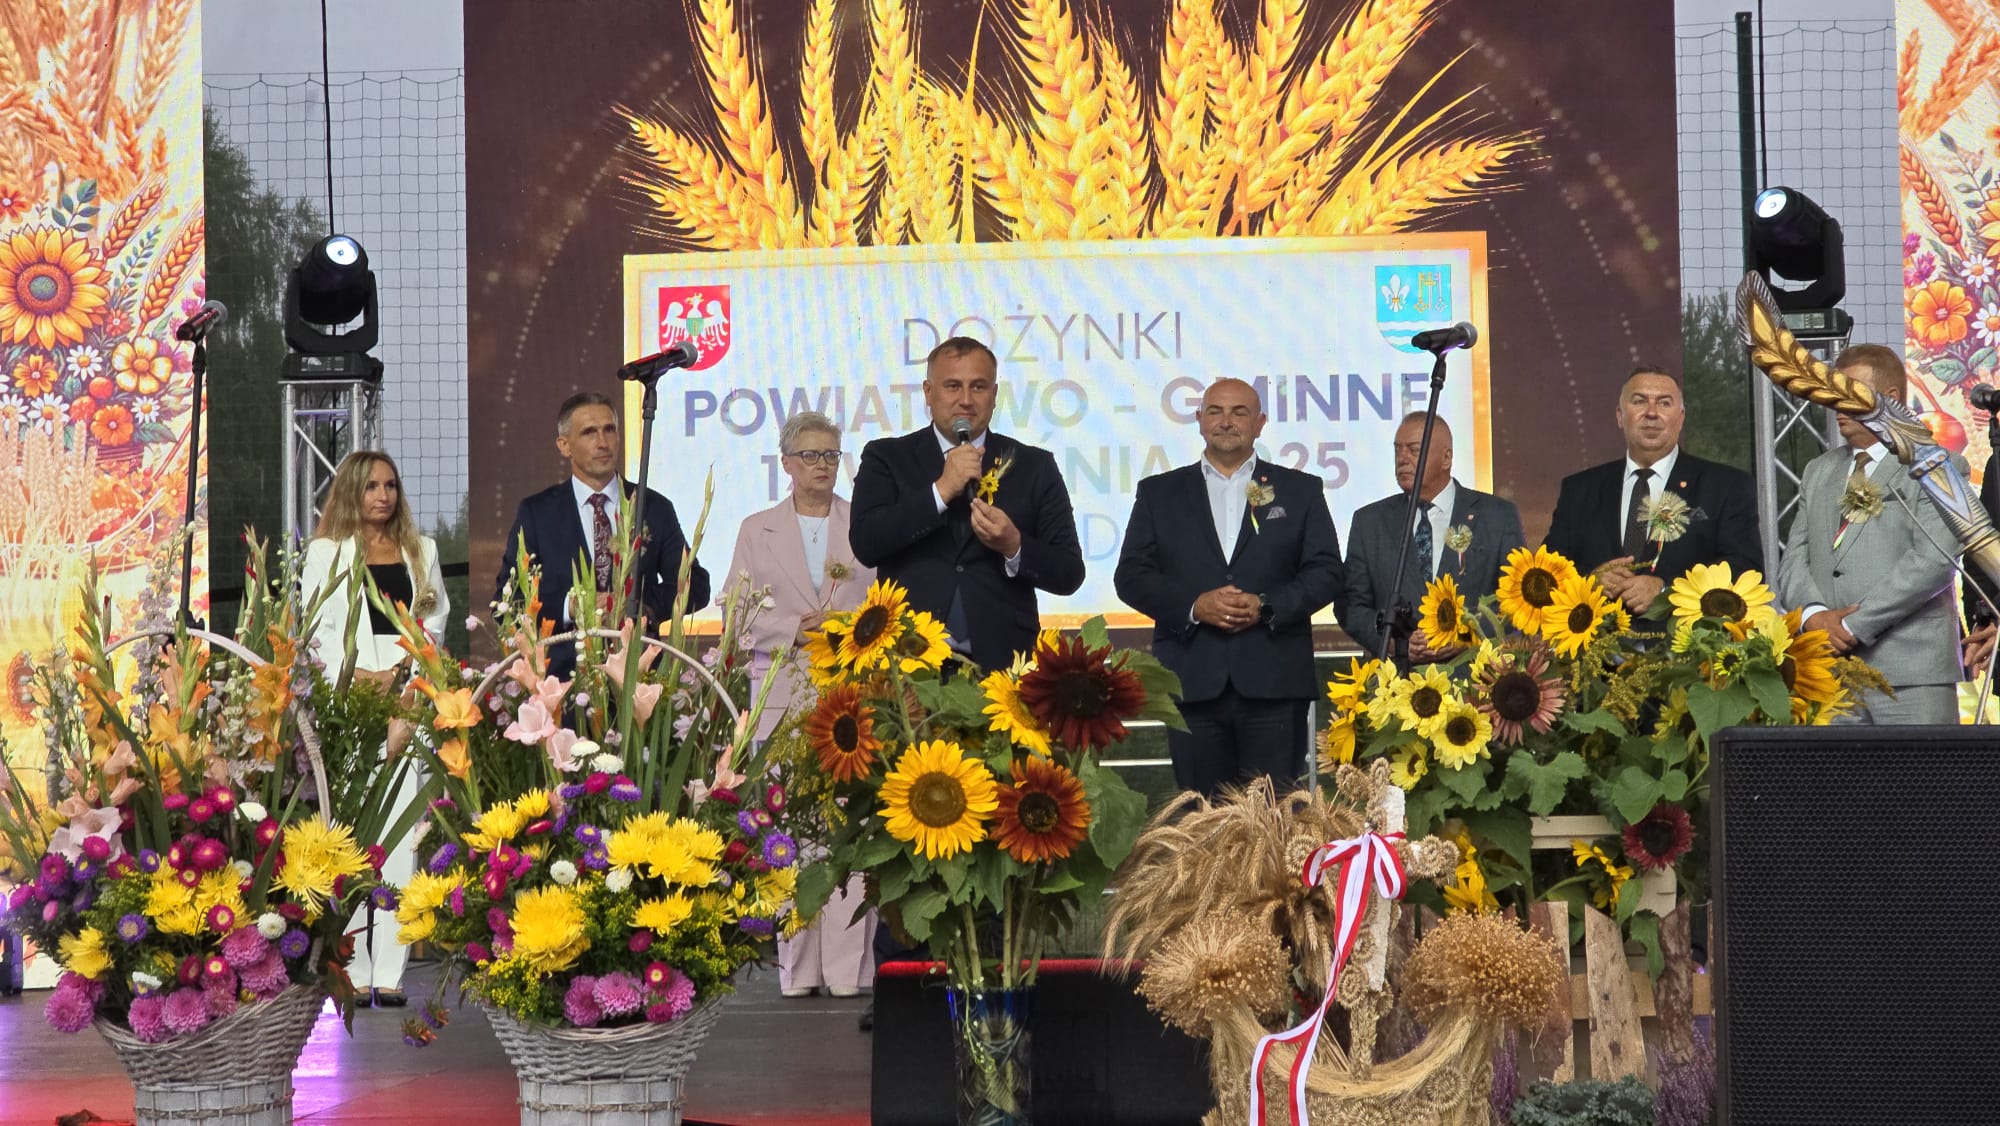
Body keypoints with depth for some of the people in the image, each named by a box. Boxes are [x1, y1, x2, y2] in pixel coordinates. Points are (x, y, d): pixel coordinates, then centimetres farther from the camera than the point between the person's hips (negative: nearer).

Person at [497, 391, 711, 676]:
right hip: (564, 672, -1)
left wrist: (646, 606, -6)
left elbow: (696, 586, 13)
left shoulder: (655, 508, 14)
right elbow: (505, 599, 5)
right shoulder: (536, 513, 10)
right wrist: (569, 607, -12)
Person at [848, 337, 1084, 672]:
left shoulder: (1035, 466, 9)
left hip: (1003, 662, 1)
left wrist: (1014, 547, -13)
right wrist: (942, 490, -13)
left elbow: (1070, 574, 6)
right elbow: (865, 544, -8)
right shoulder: (886, 458, 8)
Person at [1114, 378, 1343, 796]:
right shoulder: (1159, 493, 14)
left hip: (1274, 685, -1)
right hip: (1192, 683, 1)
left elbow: (1325, 572, 5)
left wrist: (1265, 606, -11)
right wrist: (1194, 606, -11)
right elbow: (1132, 575, 6)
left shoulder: (1301, 490, 13)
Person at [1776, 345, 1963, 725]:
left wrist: (1856, 624, -13)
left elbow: (1935, 558, -12)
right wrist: (1814, 614, -6)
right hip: (1830, 670, 5)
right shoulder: (1818, 472, 23)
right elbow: (1794, 558, 16)